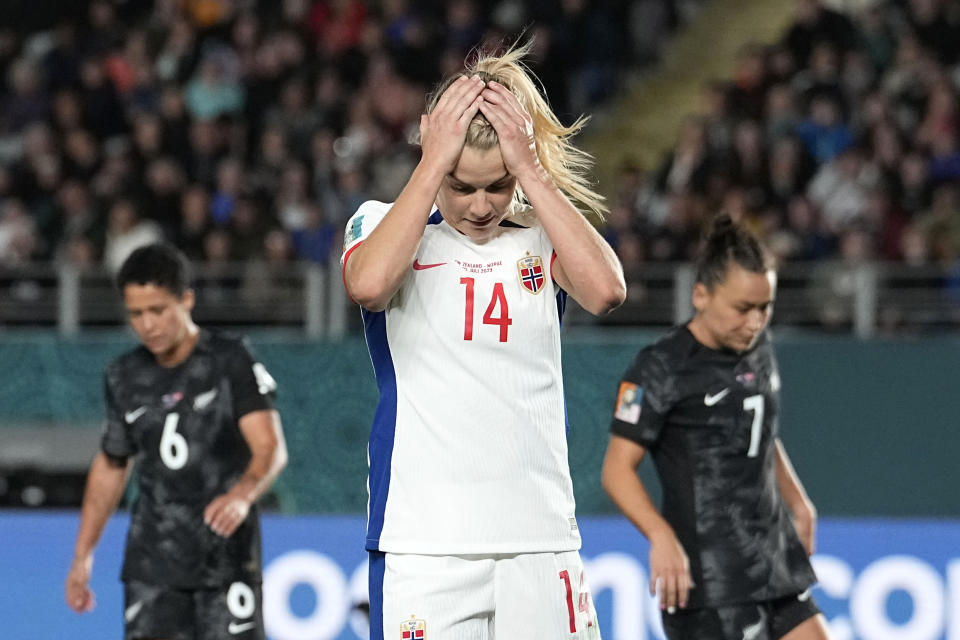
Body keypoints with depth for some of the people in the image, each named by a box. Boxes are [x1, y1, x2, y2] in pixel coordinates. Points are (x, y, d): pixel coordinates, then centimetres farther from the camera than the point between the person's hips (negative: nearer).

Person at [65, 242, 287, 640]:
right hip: (153, 563, 3)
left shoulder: (231, 361, -6)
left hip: (227, 558, -3)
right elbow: (111, 466, 21)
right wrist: (82, 555, 19)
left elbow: (271, 449, -16)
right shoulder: (125, 377, 8)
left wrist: (242, 495, -37)